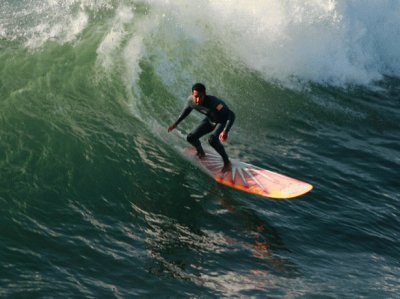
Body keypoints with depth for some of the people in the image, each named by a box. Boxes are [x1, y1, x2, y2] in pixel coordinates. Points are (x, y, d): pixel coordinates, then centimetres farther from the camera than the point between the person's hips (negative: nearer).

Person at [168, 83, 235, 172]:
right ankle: (201, 152, 33)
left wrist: (225, 131, -58)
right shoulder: (190, 100, -22)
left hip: (223, 121, -6)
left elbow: (231, 115, -45)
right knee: (190, 138, 0)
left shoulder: (212, 102, -41)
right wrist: (176, 123, 9)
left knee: (212, 139, -32)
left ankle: (227, 162, -13)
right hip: (210, 120, 6)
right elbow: (187, 110, 4)